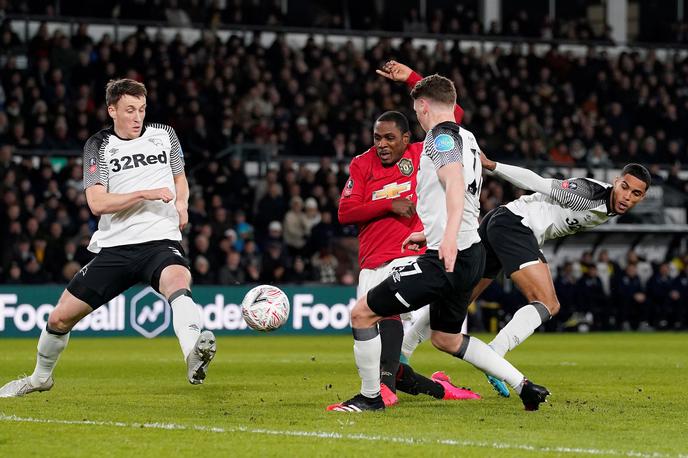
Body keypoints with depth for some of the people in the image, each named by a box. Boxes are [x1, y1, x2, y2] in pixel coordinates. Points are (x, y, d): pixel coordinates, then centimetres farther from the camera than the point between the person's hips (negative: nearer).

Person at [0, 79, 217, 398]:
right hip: (115, 247, 1)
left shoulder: (164, 135, 11)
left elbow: (179, 177, 28)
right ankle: (41, 377, 34)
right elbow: (97, 203, -9)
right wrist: (145, 194, -18)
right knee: (60, 317, 4)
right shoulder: (98, 146, 4)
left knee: (177, 280, -38)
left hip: (160, 240, -1)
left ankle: (194, 359, -62)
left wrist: (182, 204, 6)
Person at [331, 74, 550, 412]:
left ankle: (370, 397, 6)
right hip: (469, 255, 10)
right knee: (446, 339, 24)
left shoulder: (441, 135, -9)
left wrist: (449, 237, -40)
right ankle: (524, 386, 18)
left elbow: (455, 184, -26)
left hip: (446, 259, -10)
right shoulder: (466, 138, 20)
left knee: (362, 313, -4)